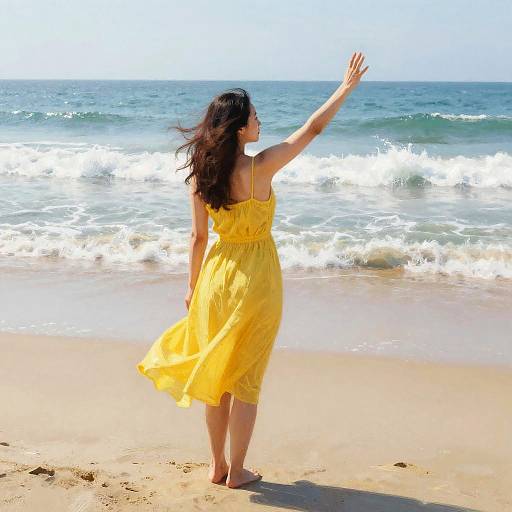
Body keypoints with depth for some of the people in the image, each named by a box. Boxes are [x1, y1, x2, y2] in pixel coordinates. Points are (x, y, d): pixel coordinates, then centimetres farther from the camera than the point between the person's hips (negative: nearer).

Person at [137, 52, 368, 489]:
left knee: (217, 375, 15)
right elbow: (313, 128, -9)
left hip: (216, 276, 4)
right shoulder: (259, 168, -17)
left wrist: (192, 287, 12)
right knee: (246, 379, 7)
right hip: (256, 277, -4)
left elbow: (198, 236, 2)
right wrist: (348, 85, 1)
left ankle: (217, 466, 27)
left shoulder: (199, 175, -5)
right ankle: (237, 471, 18)